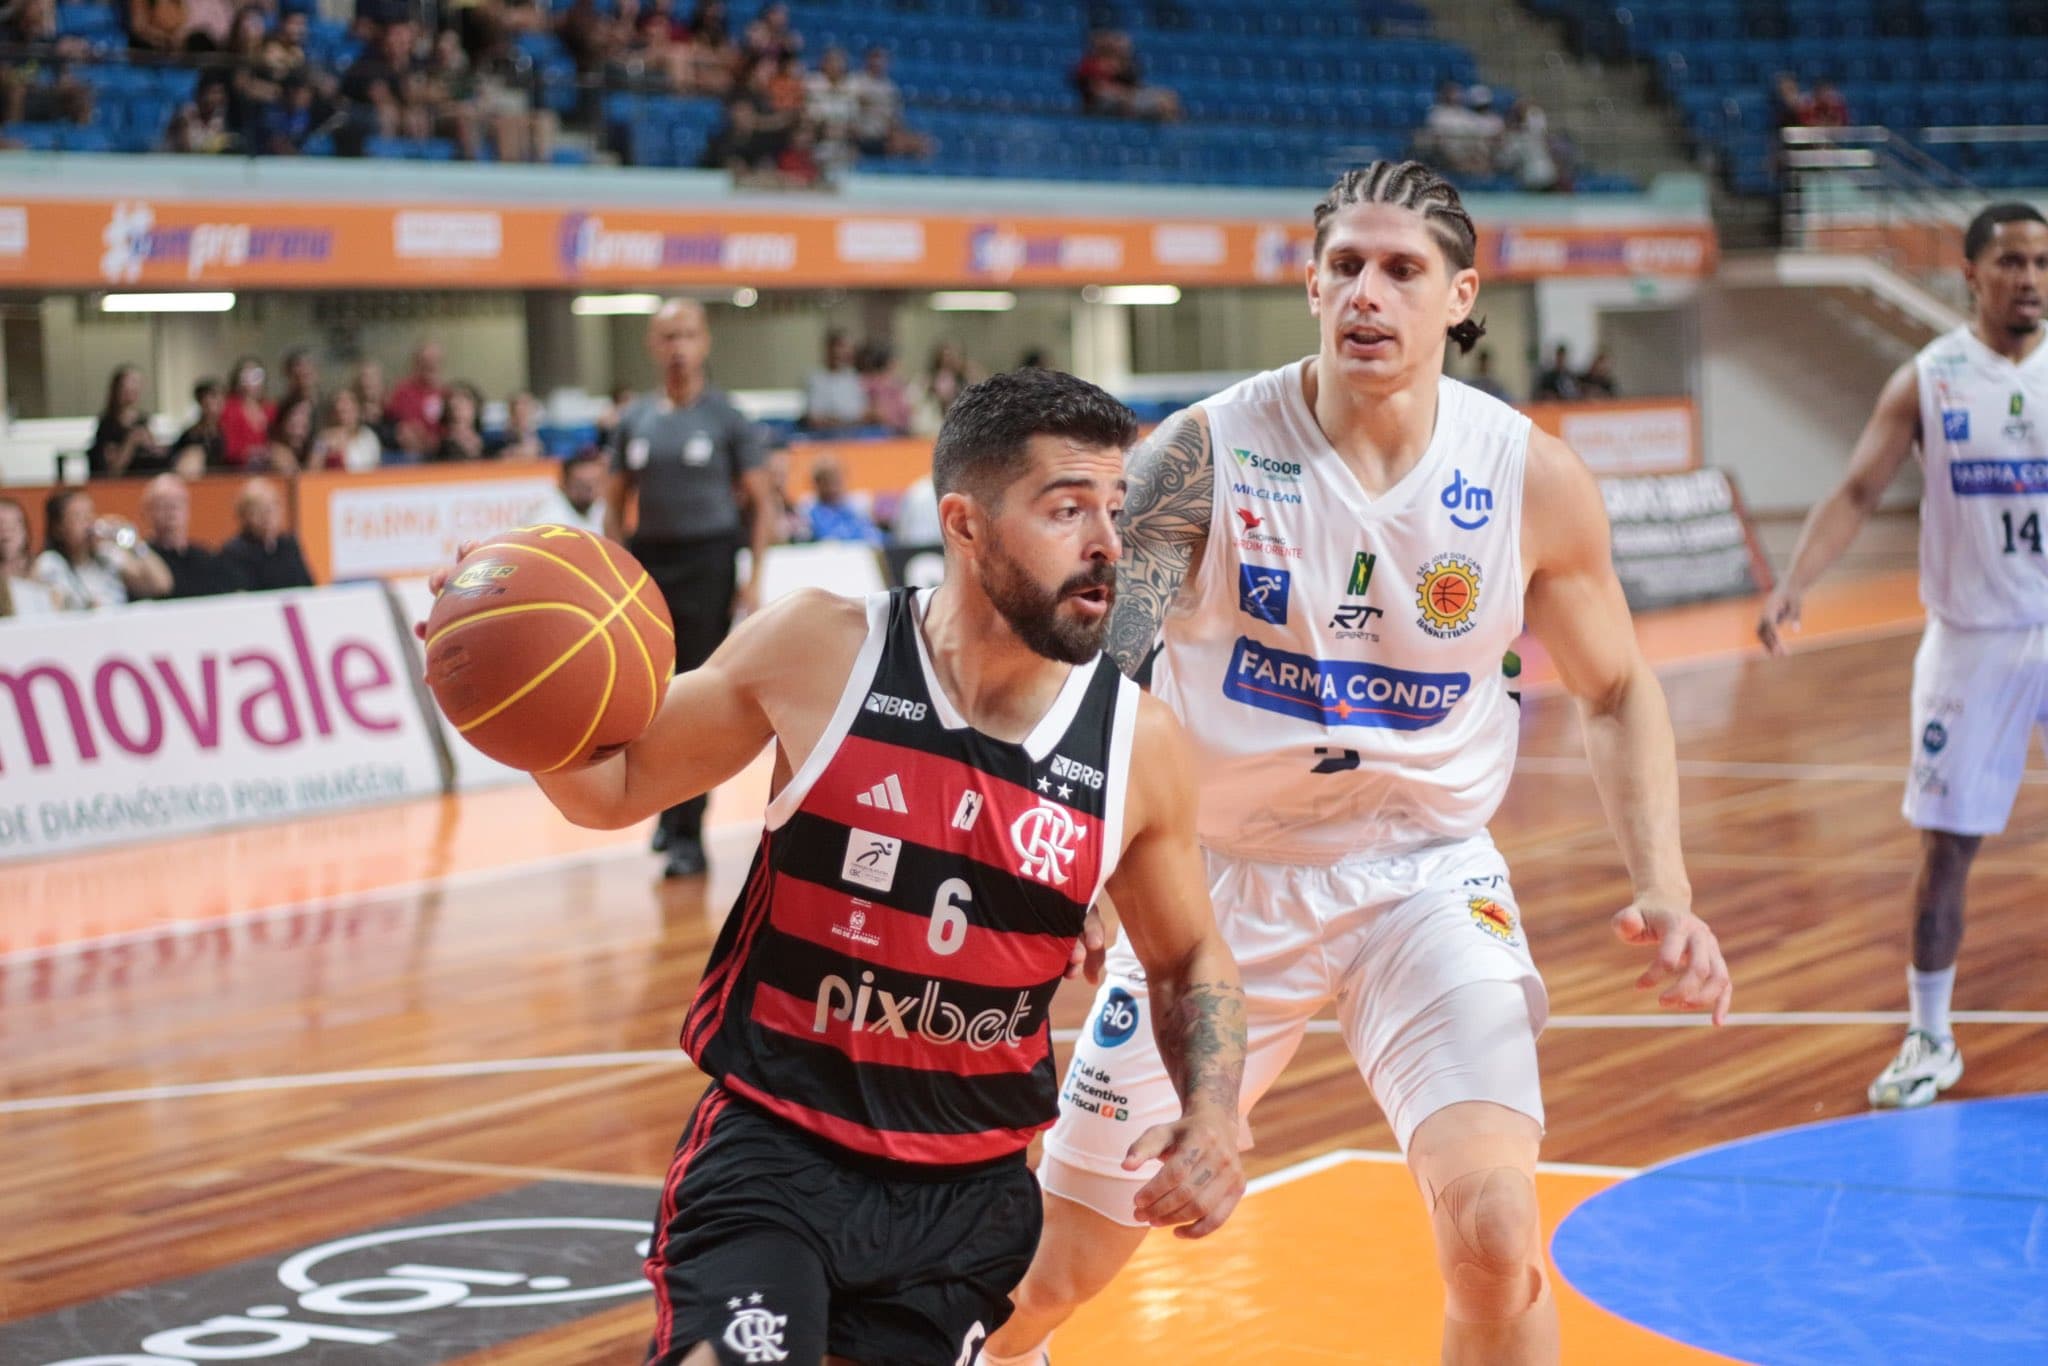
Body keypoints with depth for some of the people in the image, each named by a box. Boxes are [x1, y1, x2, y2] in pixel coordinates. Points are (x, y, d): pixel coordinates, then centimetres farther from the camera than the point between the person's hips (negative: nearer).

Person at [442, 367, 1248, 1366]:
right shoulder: (820, 650, -10)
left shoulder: (1139, 747, -5)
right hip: (773, 1147, -3)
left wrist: (1212, 1117, -5)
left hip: (969, 1190, 3)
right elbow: (617, 788, 3)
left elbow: (1189, 962, 12)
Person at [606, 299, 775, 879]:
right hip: (647, 559, 4)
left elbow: (761, 501, -1)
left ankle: (688, 832, -3)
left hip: (708, 559, -4)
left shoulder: (727, 417, -2)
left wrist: (754, 575, -8)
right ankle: (669, 801, 31)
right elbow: (616, 504, 13)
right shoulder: (634, 419, 8)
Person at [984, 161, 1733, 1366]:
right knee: (1057, 1265, 9)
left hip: (1425, 871, 1)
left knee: (1493, 1230, -22)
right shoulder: (1208, 451, -15)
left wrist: (1665, 888, -7)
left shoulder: (1533, 480, -9)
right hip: (1223, 871, 0)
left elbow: (1616, 690, 6)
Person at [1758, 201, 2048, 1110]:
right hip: (1972, 643, -1)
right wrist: (1793, 585, -24)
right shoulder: (1929, 381, -4)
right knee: (1944, 849, 3)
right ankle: (1929, 1041, 17)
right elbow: (1857, 494, -9)